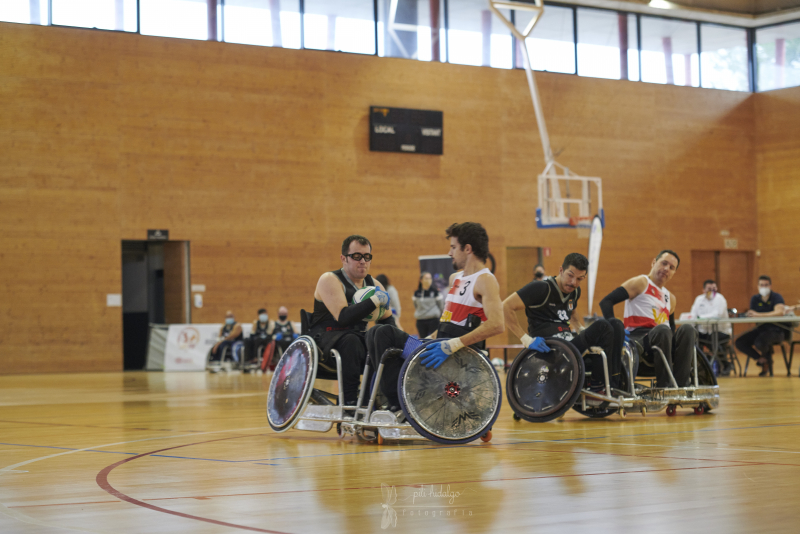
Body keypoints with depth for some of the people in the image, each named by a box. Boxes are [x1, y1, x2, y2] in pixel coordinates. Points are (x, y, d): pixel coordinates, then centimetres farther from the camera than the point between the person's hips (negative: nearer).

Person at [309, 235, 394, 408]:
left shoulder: (374, 285, 14)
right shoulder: (330, 280, -8)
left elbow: (388, 320, 13)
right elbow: (343, 317, -22)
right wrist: (375, 300, -22)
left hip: (359, 339, 6)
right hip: (326, 341, -6)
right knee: (351, 341, -39)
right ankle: (349, 402, -37)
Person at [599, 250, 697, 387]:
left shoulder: (670, 298, 28)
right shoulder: (641, 283, 7)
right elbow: (606, 302, -4)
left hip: (664, 340, 6)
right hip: (638, 337, -6)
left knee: (687, 329, -22)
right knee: (662, 330, -37)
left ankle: (680, 384, -31)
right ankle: (664, 385, -34)